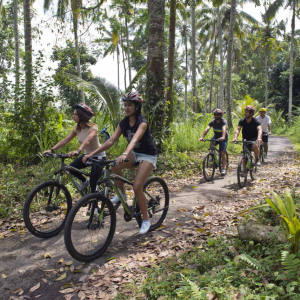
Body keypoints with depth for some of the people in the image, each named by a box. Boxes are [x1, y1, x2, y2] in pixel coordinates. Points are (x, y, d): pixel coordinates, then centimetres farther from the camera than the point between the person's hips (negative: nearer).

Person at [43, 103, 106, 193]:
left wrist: (78, 151, -65)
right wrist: (52, 150, -23)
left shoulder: (93, 127, -26)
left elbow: (87, 140, -46)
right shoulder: (77, 128, -4)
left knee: (93, 183, -19)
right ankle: (84, 181, 16)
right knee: (71, 168, -11)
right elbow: (65, 140, -11)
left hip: (98, 156, -6)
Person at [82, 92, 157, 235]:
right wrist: (92, 153, -21)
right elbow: (111, 141, -11)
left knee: (137, 187, -19)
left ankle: (145, 220, 2)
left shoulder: (142, 123, -20)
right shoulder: (123, 123, -3)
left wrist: (125, 154, -58)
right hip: (134, 154, 6)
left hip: (148, 155, -5)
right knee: (114, 165, -26)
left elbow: (134, 140, -40)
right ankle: (121, 194, -2)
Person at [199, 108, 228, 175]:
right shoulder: (212, 122, -13)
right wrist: (202, 137, -42)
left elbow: (224, 129, -42)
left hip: (223, 138, -3)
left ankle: (223, 169, -5)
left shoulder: (223, 121, -23)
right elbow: (207, 129, -27)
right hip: (216, 136, 3)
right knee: (211, 143, -30)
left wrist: (223, 137, -62)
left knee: (223, 152, -12)